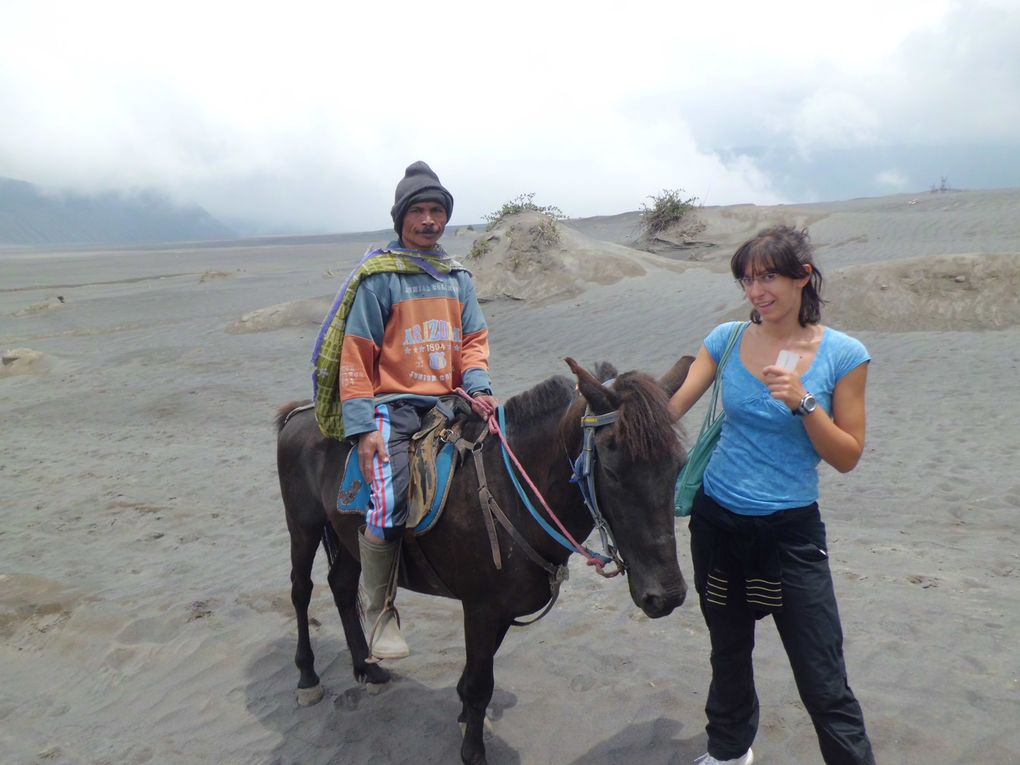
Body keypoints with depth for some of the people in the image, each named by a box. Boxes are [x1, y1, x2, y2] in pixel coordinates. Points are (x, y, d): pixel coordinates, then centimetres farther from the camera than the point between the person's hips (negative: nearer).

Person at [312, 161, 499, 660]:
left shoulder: (458, 278, 15)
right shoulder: (378, 277, -3)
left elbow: (474, 340, 14)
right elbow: (355, 354, -5)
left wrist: (479, 388, -6)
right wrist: (362, 425, -13)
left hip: (449, 402, 6)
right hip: (393, 405, -6)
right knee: (387, 510, -23)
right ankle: (380, 611, 1)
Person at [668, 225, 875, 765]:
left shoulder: (843, 354, -9)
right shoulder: (727, 339, -2)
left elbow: (847, 457, -8)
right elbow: (671, 407, -9)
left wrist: (802, 402, -23)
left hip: (790, 531, -3)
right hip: (717, 520, 3)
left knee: (823, 682, -1)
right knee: (728, 650, 22)